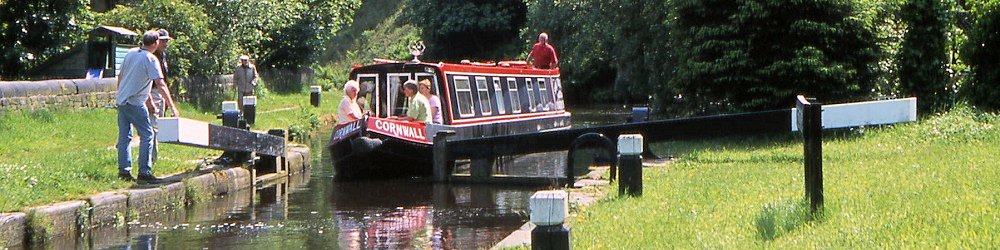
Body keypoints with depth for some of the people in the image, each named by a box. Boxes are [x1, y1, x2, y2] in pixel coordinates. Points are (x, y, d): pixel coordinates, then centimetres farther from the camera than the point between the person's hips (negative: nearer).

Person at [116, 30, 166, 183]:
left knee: (124, 136, 11)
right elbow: (160, 83, -16)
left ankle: (124, 170, 12)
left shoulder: (130, 53, 10)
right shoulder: (151, 59, -11)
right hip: (135, 102, -8)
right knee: (147, 135, -3)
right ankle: (144, 172, -8)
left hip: (121, 100, 8)